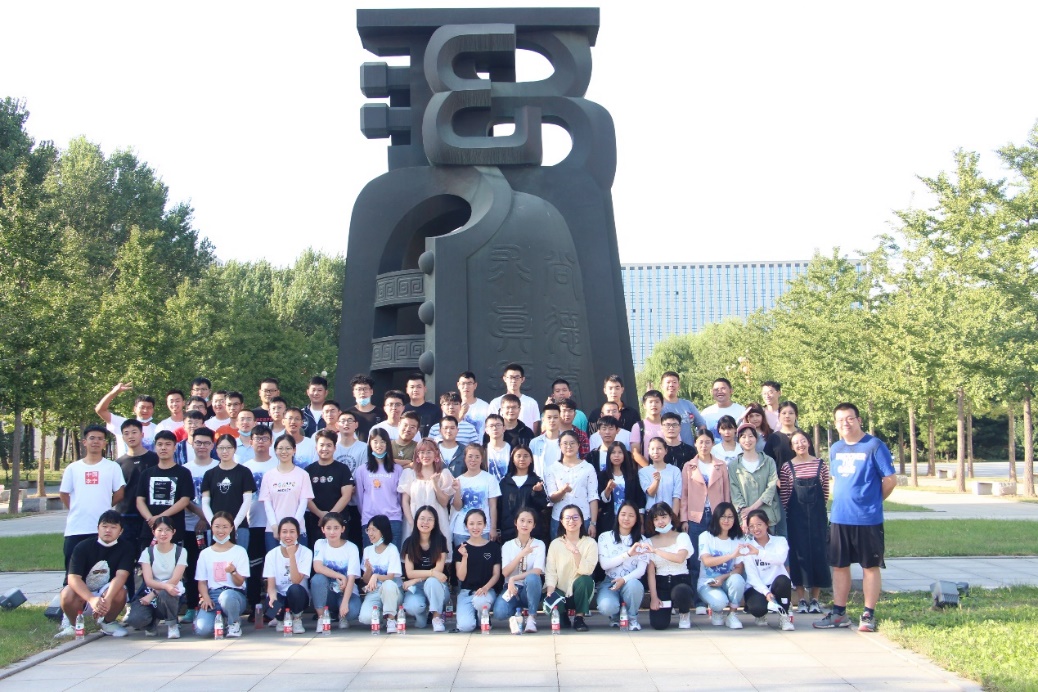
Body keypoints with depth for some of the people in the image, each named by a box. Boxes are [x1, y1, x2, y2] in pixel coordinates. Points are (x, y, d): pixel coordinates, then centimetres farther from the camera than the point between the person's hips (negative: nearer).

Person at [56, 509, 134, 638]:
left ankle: (107, 622, 1)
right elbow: (73, 578, -24)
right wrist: (92, 599, -41)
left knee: (120, 592, -32)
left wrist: (107, 599, -43)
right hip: (83, 595, -1)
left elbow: (121, 576, -24)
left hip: (108, 593, 1)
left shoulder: (125, 549, -9)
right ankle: (73, 623, 1)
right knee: (67, 594, -33)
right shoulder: (83, 547, -12)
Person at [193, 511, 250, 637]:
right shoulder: (205, 554, 12)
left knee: (227, 596, -41)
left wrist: (233, 571, -22)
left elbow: (239, 582, -1)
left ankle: (234, 623, -7)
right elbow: (202, 582, 9)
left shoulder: (239, 551, 5)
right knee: (203, 629, -28)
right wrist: (205, 597, -11)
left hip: (234, 593, -1)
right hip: (212, 595, 1)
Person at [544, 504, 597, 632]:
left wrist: (575, 552, -30)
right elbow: (550, 571, -5)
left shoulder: (590, 543, -4)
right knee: (549, 601, -32)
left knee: (584, 580, -33)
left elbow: (586, 570, -17)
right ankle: (563, 616, 6)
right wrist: (550, 591, -22)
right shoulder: (555, 544, 1)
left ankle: (579, 617, -11)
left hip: (579, 593, -1)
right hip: (561, 593, 1)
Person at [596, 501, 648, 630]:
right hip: (610, 582, -1)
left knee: (633, 584, -38)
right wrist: (628, 554, -19)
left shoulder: (641, 540, 7)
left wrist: (624, 579, -23)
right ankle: (615, 616, 8)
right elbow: (604, 564, -8)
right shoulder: (605, 537, 4)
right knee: (606, 607, -34)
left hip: (631, 582, 1)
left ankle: (632, 617, -6)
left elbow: (641, 570, -3)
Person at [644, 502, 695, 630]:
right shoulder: (650, 542, 8)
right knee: (659, 624, -19)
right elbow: (651, 571, 0)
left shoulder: (682, 537, 2)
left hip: (681, 580, -1)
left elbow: (680, 558, -18)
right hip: (660, 582, 2)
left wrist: (656, 551, -20)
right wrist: (653, 597, -10)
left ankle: (684, 613, -2)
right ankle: (665, 606, 19)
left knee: (679, 592, -40)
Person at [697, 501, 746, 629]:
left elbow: (739, 568, -2)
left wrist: (723, 577, -22)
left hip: (727, 582, 2)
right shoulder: (705, 536, -4)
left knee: (737, 579, -34)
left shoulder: (737, 540, 4)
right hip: (707, 582, -2)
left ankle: (733, 615, -12)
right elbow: (707, 561, -20)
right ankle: (716, 612, 4)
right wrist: (732, 555, -33)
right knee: (719, 600, -35)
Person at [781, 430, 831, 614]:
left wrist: (820, 508, 5)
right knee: (799, 552, 0)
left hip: (817, 514, 1)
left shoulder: (820, 465, 4)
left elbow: (825, 491, 9)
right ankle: (801, 599, 8)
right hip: (796, 516, -1)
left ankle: (815, 599, 9)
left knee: (818, 552, 1)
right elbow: (784, 494, 1)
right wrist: (786, 514, -3)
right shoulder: (787, 467, 1)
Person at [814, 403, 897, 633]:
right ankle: (839, 614, 19)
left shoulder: (874, 446, -9)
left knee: (870, 566, 4)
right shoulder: (836, 449, 10)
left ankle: (869, 615, 11)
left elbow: (890, 480, -7)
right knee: (839, 566, 10)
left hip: (867, 519, -6)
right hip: (839, 518, 6)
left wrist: (872, 500, 4)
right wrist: (843, 501, 12)